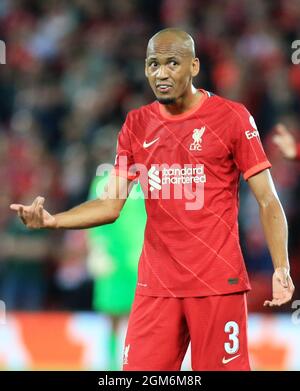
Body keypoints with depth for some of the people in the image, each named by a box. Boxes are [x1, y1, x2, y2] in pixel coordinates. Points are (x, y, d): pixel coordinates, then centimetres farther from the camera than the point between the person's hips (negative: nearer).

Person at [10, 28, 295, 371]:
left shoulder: (232, 117, -2)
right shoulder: (137, 124, 10)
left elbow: (267, 201, -2)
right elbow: (110, 205, 9)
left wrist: (281, 268, -13)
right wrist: (52, 220, -8)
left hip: (218, 284, -3)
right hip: (156, 286, 4)